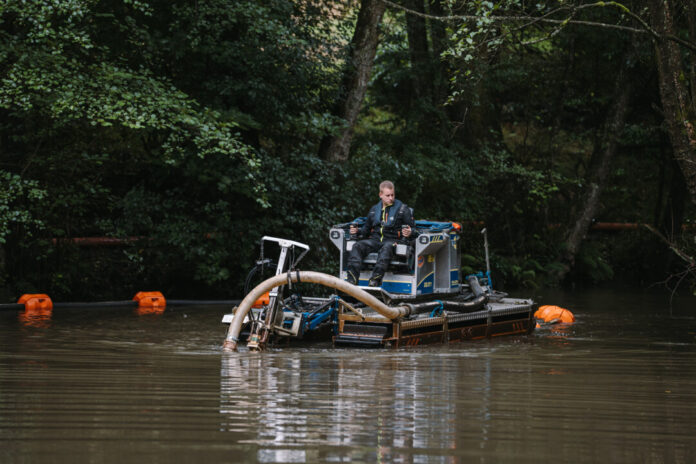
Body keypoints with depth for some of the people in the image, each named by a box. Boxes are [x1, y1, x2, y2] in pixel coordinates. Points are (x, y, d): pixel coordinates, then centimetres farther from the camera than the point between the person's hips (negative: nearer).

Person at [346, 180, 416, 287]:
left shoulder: (403, 209, 11)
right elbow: (366, 229, 29)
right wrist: (357, 232, 7)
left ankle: (375, 280, -56)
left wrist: (409, 233, -18)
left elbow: (413, 229, 6)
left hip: (392, 240, -4)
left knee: (386, 248, -40)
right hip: (374, 240, 4)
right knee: (357, 247, -25)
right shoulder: (374, 209, 23)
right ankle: (352, 280, -41)